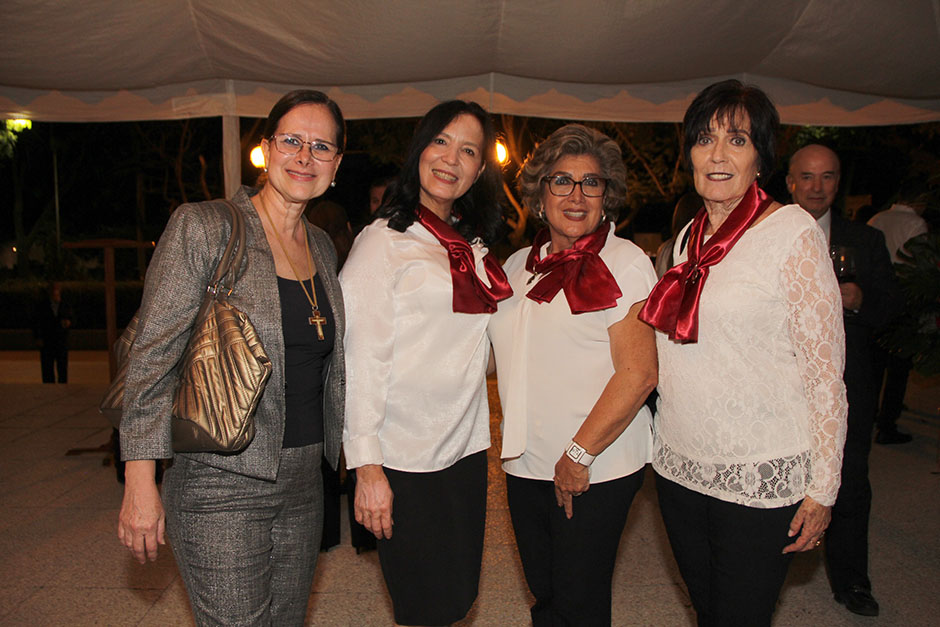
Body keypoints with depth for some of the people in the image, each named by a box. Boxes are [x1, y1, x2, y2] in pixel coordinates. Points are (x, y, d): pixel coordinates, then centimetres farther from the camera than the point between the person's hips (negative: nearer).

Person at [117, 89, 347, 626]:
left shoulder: (323, 246, 9)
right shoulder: (203, 227, -10)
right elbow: (153, 355, -11)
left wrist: (361, 459, 15)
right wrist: (140, 482, -14)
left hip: (303, 481, 6)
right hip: (222, 486, -6)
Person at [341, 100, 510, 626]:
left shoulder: (473, 246, 12)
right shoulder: (384, 239, -7)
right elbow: (360, 359, -12)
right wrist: (367, 466, -16)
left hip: (467, 446, 6)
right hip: (405, 458, -6)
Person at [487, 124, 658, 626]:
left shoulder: (623, 262, -9)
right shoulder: (519, 266, 9)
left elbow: (638, 374, -17)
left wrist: (579, 454, -16)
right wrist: (514, 435, 7)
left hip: (597, 469, -5)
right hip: (527, 466, 6)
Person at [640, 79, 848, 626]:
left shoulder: (793, 232, -11)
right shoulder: (689, 239, 8)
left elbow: (825, 370, -12)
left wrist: (822, 489, -12)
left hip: (762, 478, -5)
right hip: (680, 467, 6)